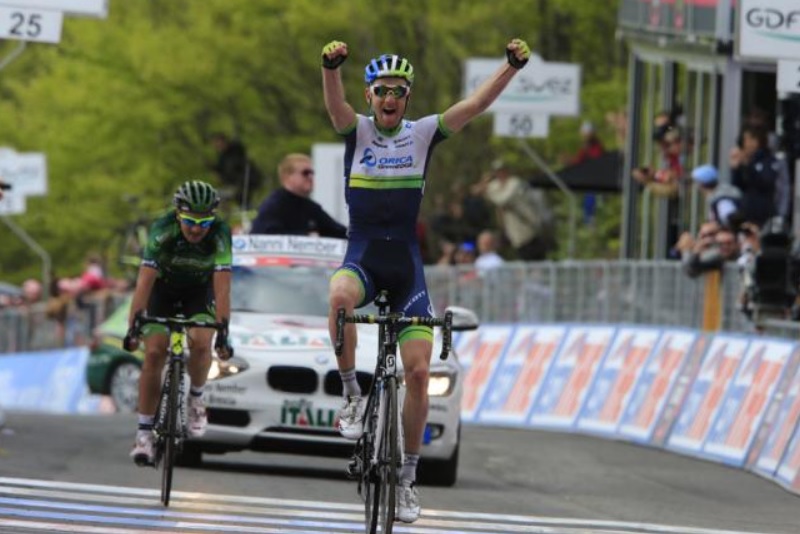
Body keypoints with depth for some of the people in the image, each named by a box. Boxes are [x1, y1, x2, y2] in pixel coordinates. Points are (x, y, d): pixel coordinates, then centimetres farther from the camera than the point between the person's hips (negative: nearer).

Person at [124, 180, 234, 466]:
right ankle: (144, 432, -6)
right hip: (164, 286, 0)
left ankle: (196, 397, 5)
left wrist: (223, 332, -40)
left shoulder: (220, 234, -31)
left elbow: (222, 285, -32)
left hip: (199, 289, 0)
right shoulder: (163, 230, -33)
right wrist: (133, 326, -40)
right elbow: (145, 281, -34)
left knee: (200, 343, -24)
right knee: (154, 353, -13)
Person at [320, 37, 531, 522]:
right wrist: (331, 66, -44)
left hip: (407, 264, 2)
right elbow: (335, 104, -22)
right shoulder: (356, 130, 0)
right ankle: (352, 394, -17)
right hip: (362, 258, -2)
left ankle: (409, 477, 7)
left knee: (419, 371, -6)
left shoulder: (423, 134, 3)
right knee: (340, 296, -38)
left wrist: (513, 66, -24)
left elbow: (476, 104, -8)